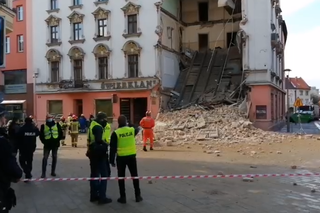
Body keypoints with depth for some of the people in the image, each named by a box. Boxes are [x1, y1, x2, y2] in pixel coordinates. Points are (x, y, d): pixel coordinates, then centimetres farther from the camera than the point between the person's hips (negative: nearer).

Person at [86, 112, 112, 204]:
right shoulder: (98, 127, -18)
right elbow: (99, 140, -29)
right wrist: (106, 144, -15)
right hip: (99, 153, -10)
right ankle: (102, 197, 1)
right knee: (104, 174, -1)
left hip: (93, 152, 10)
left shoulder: (94, 125, 14)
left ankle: (94, 195, 25)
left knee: (94, 174, 16)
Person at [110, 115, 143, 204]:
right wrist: (129, 125, 29)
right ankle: (138, 196, 20)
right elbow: (137, 129, 26)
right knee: (135, 176, 14)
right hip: (132, 156, 2)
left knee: (121, 177, 10)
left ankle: (123, 197, 13)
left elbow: (113, 148, -8)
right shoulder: (132, 130, -2)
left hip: (121, 157, -2)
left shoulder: (116, 133, -9)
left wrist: (112, 160, -1)